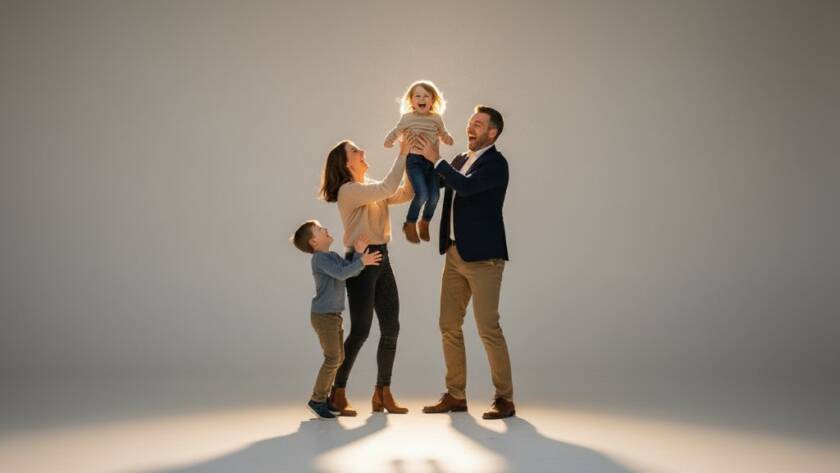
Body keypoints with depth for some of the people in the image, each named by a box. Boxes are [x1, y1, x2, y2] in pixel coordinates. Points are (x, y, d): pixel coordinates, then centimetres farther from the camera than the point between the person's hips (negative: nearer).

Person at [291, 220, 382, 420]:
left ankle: (322, 397, 21)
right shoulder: (319, 258, -15)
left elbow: (351, 271, 3)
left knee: (338, 357, 12)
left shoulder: (333, 256, 15)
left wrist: (359, 252, -8)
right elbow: (341, 273, -28)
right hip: (323, 315, -10)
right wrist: (362, 262, -28)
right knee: (332, 358, -9)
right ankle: (316, 400, -1)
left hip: (333, 315, 10)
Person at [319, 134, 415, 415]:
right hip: (360, 261, -8)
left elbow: (406, 193, 9)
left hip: (381, 259, 8)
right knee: (360, 330, -6)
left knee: (391, 328, 5)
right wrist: (402, 154, -16)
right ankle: (338, 393, 6)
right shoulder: (348, 190, -11)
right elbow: (388, 188, -23)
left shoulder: (372, 189, 16)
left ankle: (382, 394, 13)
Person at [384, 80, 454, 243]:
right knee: (422, 193, -19)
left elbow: (443, 134, 19)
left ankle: (424, 223, 25)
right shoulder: (407, 117, 3)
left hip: (432, 160, 3)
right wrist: (388, 140, -8)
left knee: (434, 195, -3)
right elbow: (396, 132, 12)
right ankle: (410, 224, 5)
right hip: (414, 159, -3)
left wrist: (448, 138, -3)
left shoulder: (437, 118, 9)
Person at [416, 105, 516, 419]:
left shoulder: (495, 163, -9)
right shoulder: (460, 160, 16)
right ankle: (456, 395, 19)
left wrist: (436, 159, -17)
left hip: (483, 256, -8)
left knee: (488, 328, -7)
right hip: (455, 255, 8)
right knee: (449, 326, 9)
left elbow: (466, 186, -25)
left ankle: (505, 399, 4)